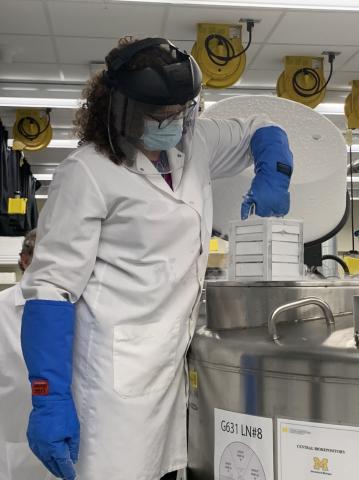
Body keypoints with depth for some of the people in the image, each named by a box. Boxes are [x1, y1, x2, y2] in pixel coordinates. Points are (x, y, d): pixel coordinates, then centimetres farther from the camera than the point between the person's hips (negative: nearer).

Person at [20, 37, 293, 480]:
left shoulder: (193, 144, 7)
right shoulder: (88, 172, -13)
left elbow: (263, 132, 23)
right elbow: (51, 285, -15)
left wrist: (271, 180, 2)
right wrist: (50, 400, -19)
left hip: (175, 358, 7)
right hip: (120, 365, -6)